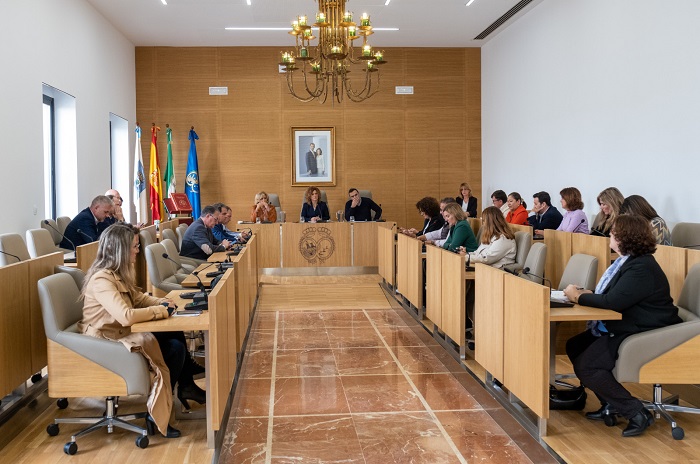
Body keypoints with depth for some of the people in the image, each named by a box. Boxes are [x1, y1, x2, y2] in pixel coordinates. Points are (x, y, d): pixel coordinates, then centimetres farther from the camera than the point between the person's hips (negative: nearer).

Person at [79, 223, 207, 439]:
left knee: (176, 334, 3)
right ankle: (155, 414, -4)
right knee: (175, 349, -15)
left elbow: (138, 297, 17)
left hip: (121, 332, 10)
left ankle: (186, 386, 20)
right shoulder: (102, 280, -26)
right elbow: (126, 316, -36)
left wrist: (161, 302, -3)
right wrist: (161, 310, -23)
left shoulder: (118, 273, 4)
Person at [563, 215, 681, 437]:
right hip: (623, 327, 11)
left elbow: (613, 301, -29)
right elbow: (610, 294, 14)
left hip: (644, 334, -11)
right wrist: (586, 293, -4)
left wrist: (578, 296, -16)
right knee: (574, 345, 10)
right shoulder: (629, 261, 9)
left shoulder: (641, 268, -24)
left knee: (586, 366, -19)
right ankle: (610, 404, 16)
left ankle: (636, 413, -7)